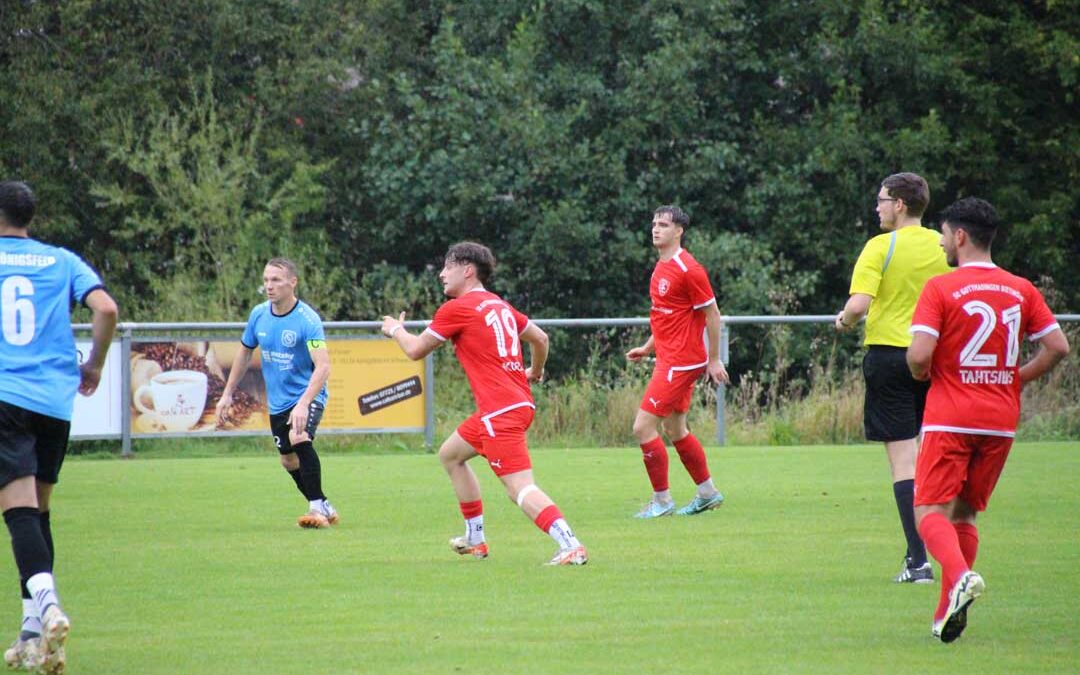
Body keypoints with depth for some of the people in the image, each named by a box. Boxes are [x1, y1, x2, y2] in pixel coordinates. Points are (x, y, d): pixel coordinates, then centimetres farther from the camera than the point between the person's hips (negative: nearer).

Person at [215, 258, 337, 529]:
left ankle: (317, 507, -22)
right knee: (289, 460, 13)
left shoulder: (308, 319, -22)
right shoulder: (259, 314, -3)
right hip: (278, 401, 7)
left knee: (299, 438, -31)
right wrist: (227, 394, 14)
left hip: (308, 395, -7)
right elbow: (245, 352, 14)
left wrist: (303, 404, -42)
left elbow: (323, 367, -31)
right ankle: (324, 509, 32)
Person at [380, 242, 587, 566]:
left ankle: (571, 546, -33)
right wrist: (535, 372, 45)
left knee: (520, 489, -18)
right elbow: (540, 338, 25)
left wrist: (395, 330, 24)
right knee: (450, 454, 27)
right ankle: (475, 540, 32)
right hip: (520, 402, 9)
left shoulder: (456, 309, -7)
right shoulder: (499, 305, 16)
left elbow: (416, 350, 2)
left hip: (500, 412, -9)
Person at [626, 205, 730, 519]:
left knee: (643, 427, -10)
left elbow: (712, 314, -13)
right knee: (675, 431, 16)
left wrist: (714, 360, -11)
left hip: (680, 362, -10)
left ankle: (662, 500, -1)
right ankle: (708, 493, 27)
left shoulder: (688, 269, -16)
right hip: (668, 358, 10)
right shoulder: (662, 267, 12)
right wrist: (647, 348, 19)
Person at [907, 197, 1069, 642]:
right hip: (1001, 421, 5)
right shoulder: (1022, 290, 7)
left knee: (931, 510, -2)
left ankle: (960, 576, -31)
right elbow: (1058, 347, 4)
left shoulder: (940, 289, -8)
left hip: (950, 419, -5)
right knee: (965, 513, 15)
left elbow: (919, 354, -17)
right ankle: (948, 613, 8)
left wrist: (921, 374, 6)